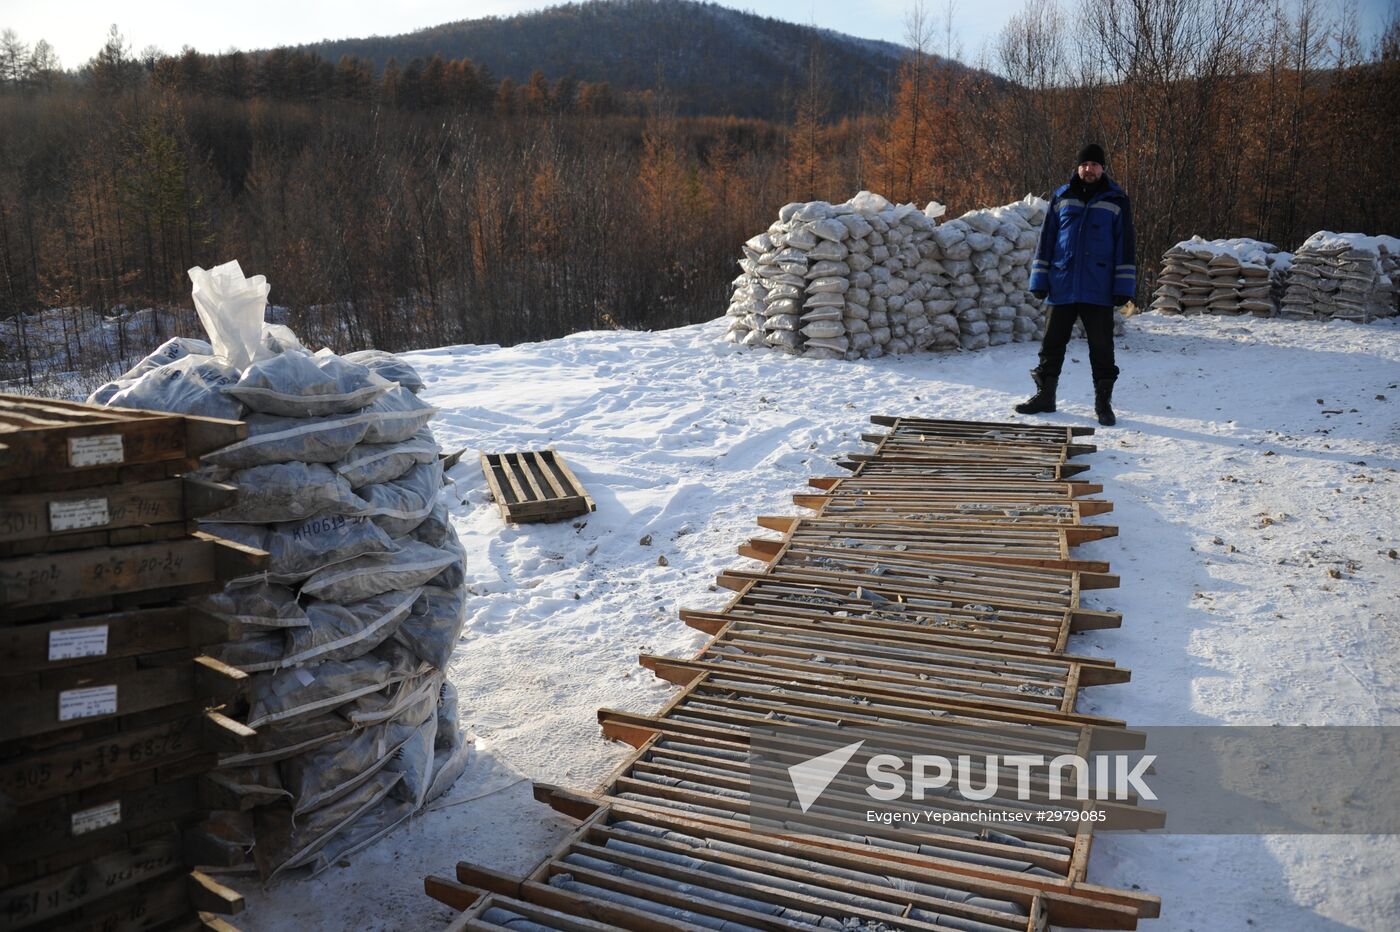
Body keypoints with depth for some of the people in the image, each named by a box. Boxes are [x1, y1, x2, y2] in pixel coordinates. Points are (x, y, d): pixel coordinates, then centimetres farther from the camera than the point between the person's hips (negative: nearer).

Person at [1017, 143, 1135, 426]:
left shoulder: (1116, 201, 4)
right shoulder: (1061, 197, 8)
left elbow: (1125, 245, 2)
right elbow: (1046, 240, 11)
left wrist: (1123, 286, -4)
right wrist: (1040, 280, 5)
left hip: (1098, 290, -2)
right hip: (1062, 286, 2)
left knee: (1101, 347, 3)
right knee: (1052, 342, 8)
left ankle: (1103, 402, 13)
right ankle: (1045, 395, 20)